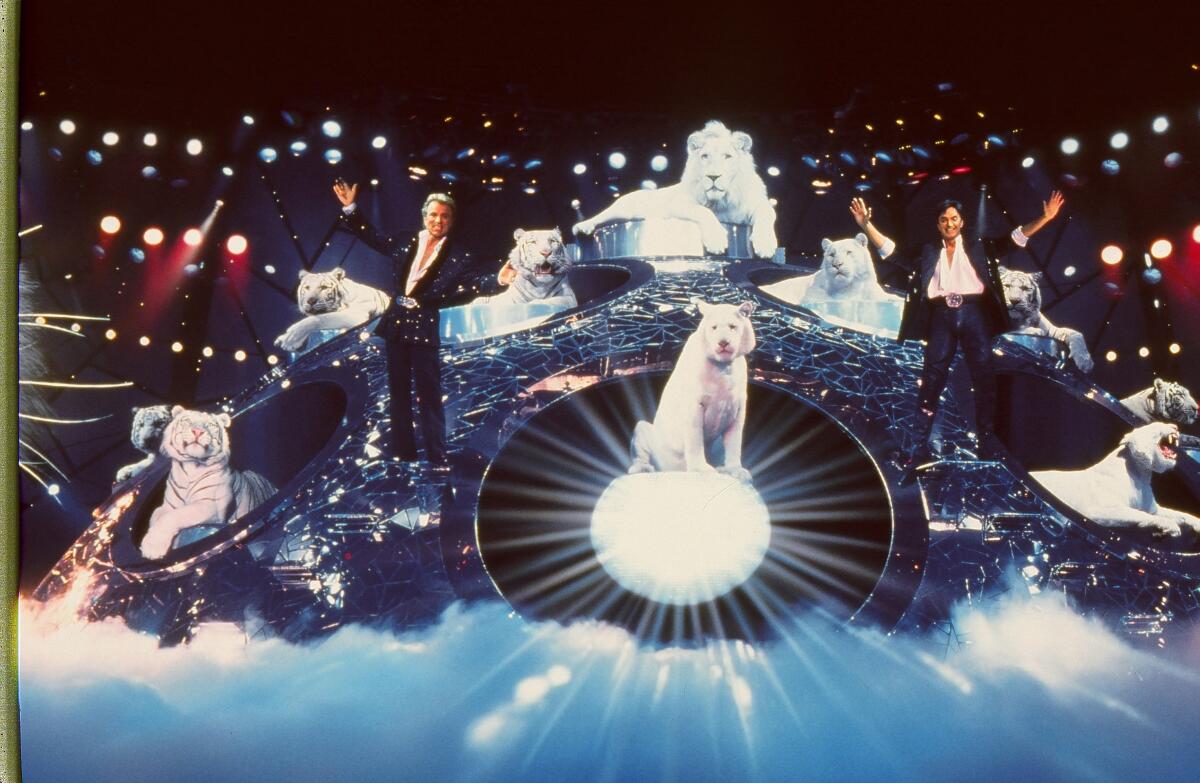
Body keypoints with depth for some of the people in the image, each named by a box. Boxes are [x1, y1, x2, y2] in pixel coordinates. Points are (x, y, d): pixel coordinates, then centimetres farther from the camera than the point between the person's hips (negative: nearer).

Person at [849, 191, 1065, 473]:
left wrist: (1045, 218, -7)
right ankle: (921, 447, 0)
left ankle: (987, 440, 14)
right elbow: (890, 249, 8)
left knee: (984, 378, 3)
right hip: (941, 317, 0)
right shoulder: (929, 252, 13)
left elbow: (1015, 238, 5)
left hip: (974, 315, 0)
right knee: (931, 380, -2)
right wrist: (866, 225, -3)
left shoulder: (978, 246, 12)